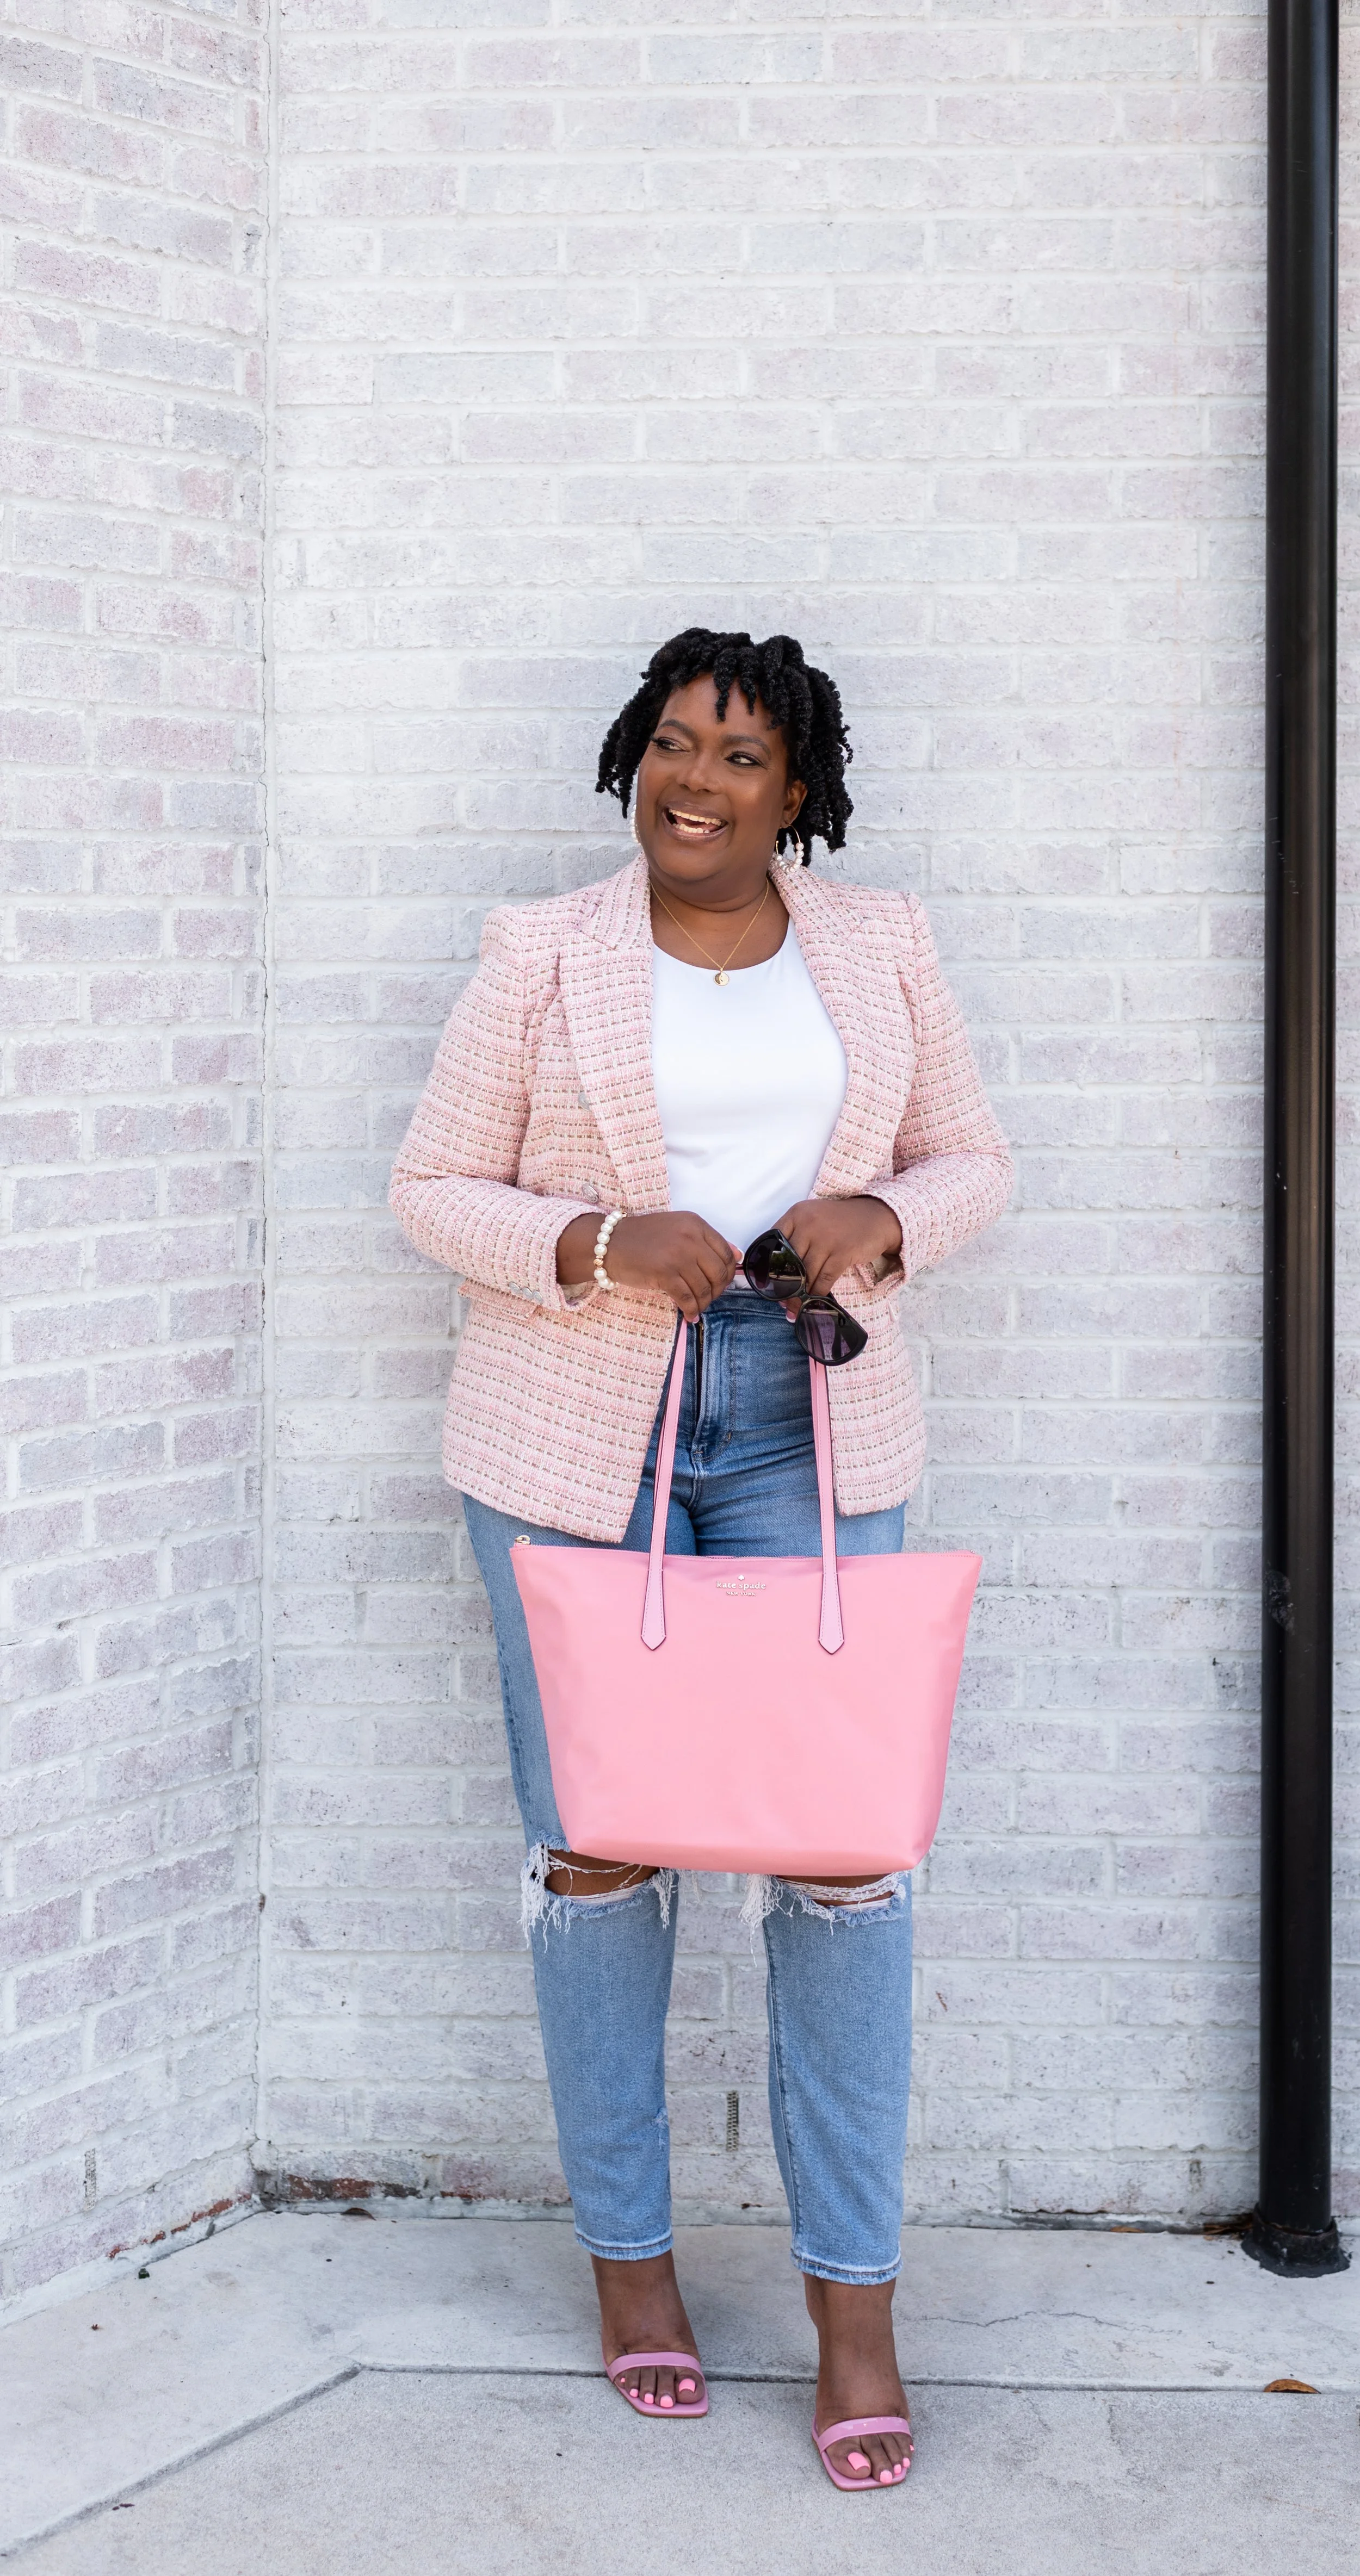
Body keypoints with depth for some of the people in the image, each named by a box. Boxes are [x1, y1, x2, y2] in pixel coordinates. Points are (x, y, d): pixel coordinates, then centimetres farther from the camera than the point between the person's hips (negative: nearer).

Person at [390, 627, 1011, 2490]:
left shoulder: (881, 945, 8)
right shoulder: (544, 954, 2)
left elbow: (973, 1161, 14)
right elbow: (433, 1185, 3)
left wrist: (879, 1216, -9)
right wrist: (601, 1248, -14)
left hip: (813, 1429, 1)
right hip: (578, 1429, -1)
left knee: (844, 1844, -3)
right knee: (593, 1845, 4)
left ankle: (855, 2295, 8)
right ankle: (625, 2247, 21)